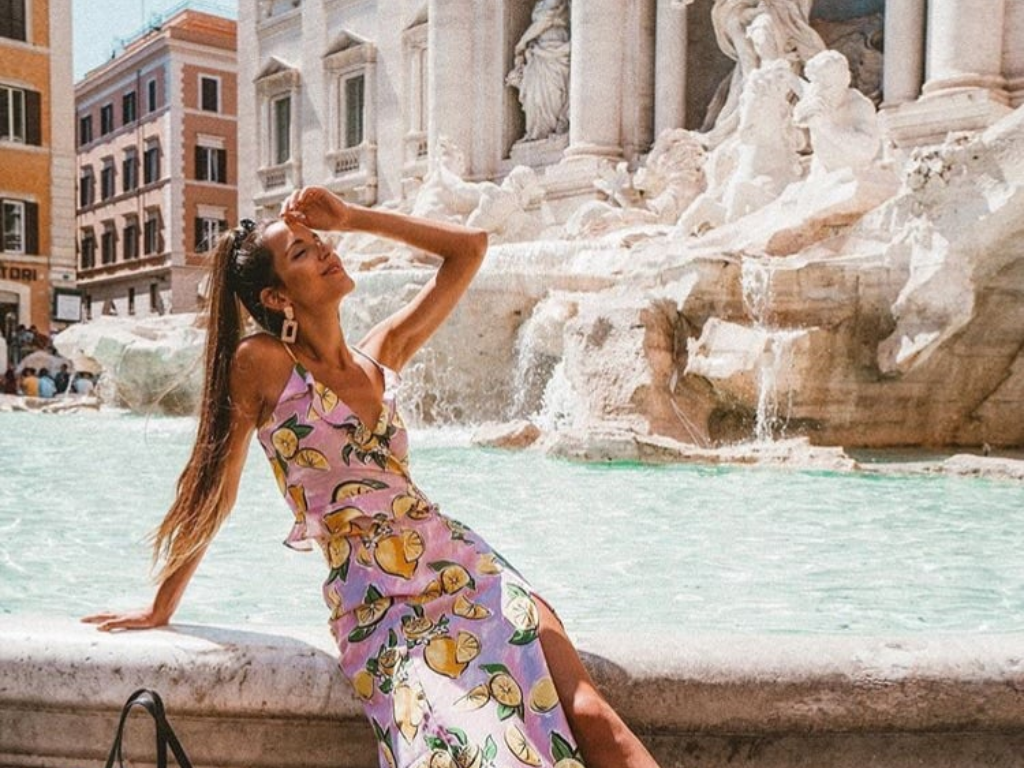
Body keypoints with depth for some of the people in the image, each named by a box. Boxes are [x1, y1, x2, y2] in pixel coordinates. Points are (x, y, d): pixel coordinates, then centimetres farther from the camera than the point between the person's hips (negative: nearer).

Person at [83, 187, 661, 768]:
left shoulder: (382, 355, 11)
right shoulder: (261, 362, -3)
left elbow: (471, 248, 15)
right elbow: (214, 492, 4)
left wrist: (352, 217, 11)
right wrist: (161, 610, 11)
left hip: (471, 571, 5)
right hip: (379, 608, -4)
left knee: (593, 719, -12)